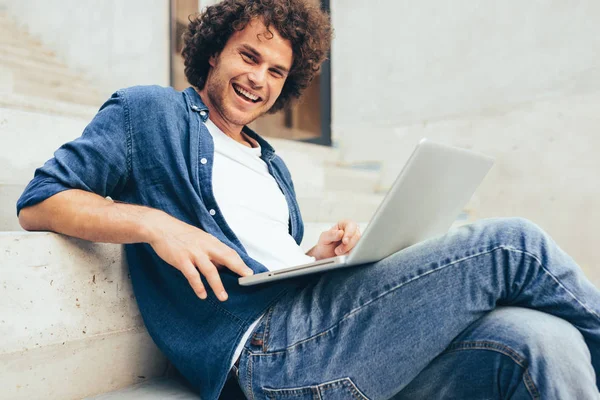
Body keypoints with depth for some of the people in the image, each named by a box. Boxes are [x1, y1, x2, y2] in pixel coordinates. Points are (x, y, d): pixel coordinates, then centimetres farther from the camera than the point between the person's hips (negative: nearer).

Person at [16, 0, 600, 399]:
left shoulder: (272, 166, 28)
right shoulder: (148, 113, 10)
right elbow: (38, 203, 2)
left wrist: (317, 258, 3)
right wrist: (155, 223, -15)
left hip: (316, 324, 7)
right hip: (264, 342, -6)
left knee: (544, 341, -18)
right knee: (512, 244, -14)